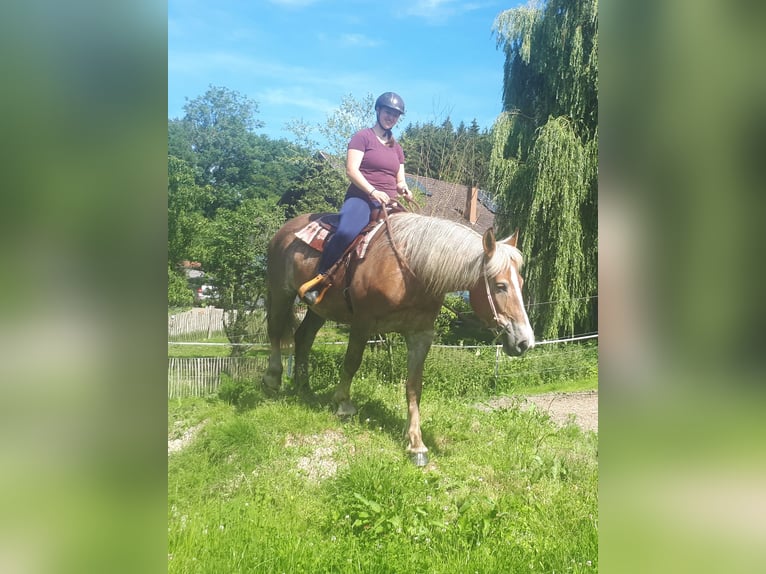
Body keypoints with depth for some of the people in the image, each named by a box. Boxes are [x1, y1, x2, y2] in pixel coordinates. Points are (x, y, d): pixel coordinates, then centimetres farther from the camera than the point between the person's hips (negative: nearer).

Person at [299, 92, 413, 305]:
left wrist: (404, 189, -2)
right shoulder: (363, 137, 3)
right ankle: (320, 278, -19)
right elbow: (351, 169, -9)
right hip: (361, 197, -7)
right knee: (346, 232, -36)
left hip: (388, 203, 7)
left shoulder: (397, 148, 23)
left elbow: (400, 180, 23)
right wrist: (373, 192, -22)